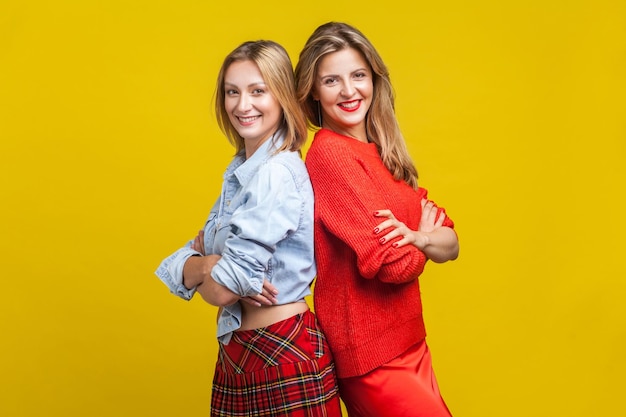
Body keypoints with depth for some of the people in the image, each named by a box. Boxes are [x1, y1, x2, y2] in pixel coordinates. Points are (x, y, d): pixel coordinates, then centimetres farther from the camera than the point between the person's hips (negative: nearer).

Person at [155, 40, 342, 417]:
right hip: (236, 353, 8)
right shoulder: (240, 169, 7)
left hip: (282, 357, -8)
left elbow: (221, 290, -22)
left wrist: (198, 261, -2)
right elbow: (179, 266, 4)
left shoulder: (279, 173, -20)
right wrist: (204, 264, -16)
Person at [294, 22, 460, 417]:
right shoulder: (330, 152, -17)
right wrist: (426, 238, -1)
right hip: (372, 360, -8)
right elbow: (392, 263, -22)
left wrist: (414, 236, -16)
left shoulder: (385, 154, 8)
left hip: (409, 345, 8)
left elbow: (450, 243, 5)